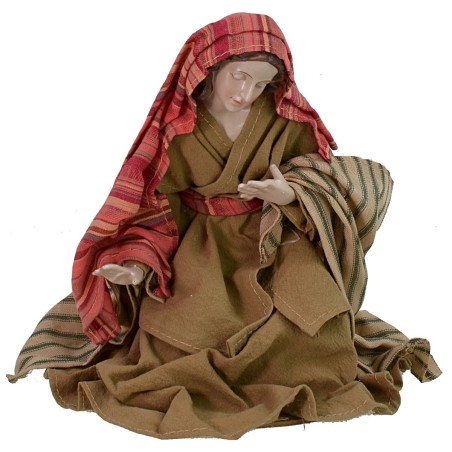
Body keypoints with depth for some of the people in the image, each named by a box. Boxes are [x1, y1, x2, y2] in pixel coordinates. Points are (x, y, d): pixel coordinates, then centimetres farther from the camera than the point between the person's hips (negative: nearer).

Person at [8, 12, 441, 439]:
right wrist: (139, 263, -21)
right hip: (204, 244, 0)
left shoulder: (286, 115, -5)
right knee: (184, 334, -27)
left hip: (277, 235, 1)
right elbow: (158, 205, -3)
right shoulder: (176, 124, -6)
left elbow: (321, 168, 4)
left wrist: (292, 193, -20)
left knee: (311, 304, -28)